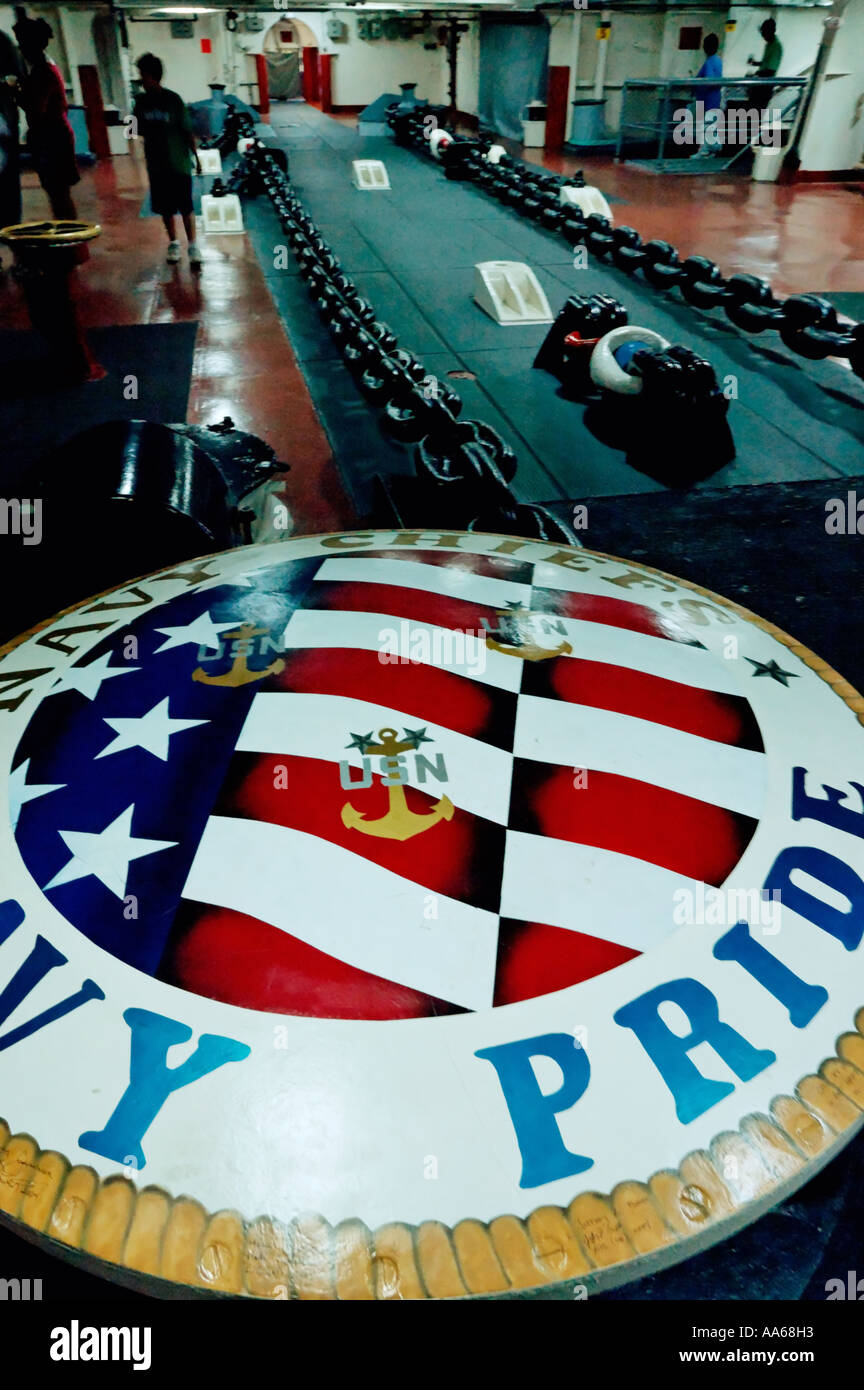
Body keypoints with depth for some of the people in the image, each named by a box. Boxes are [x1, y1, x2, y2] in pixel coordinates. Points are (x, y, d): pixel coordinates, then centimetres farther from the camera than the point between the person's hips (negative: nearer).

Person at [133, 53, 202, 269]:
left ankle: (192, 246, 6)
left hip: (179, 164, -4)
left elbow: (187, 131, -4)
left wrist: (195, 156, -3)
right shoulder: (141, 101, 4)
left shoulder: (173, 100, -7)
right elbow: (138, 130, 8)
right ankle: (173, 243, 24)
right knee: (166, 208, 9)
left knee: (185, 207, -3)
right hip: (157, 165, 4)